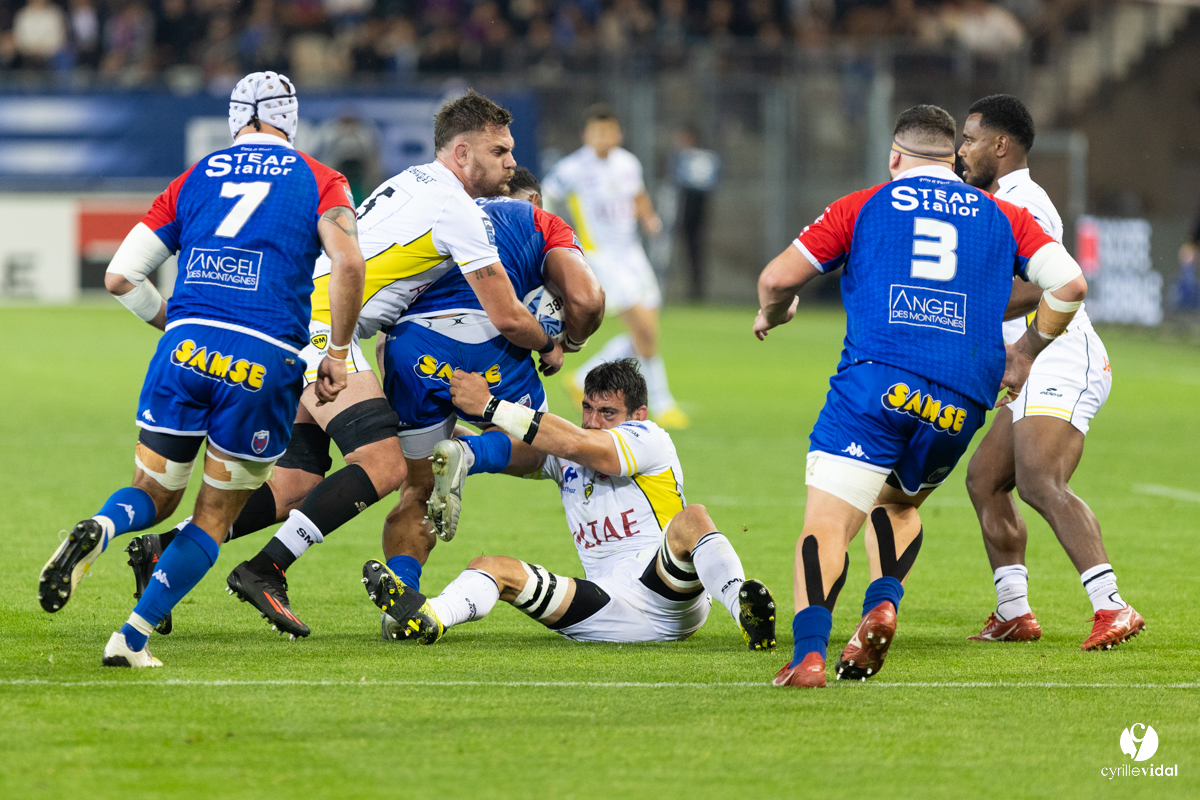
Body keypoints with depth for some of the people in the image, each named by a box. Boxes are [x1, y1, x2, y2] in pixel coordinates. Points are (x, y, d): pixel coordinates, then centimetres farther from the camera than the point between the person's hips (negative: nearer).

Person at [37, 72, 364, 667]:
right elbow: (348, 264, -8)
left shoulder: (194, 179, 19)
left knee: (155, 494, 18)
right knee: (215, 517, 13)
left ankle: (96, 530, -17)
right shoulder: (319, 181, 11)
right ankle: (132, 637, 1)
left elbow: (121, 275, 15)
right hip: (266, 362, -2)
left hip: (186, 350, 2)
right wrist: (338, 355, 2)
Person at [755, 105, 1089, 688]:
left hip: (877, 378, -3)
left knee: (827, 523, -6)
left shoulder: (863, 206, 15)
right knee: (898, 502, 27)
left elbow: (777, 278, 11)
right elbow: (1070, 284, 9)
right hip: (963, 400, 3)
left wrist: (772, 313, 35)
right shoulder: (1001, 217, 21)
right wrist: (1026, 351, 25)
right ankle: (883, 602, -1)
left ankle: (809, 651, -29)